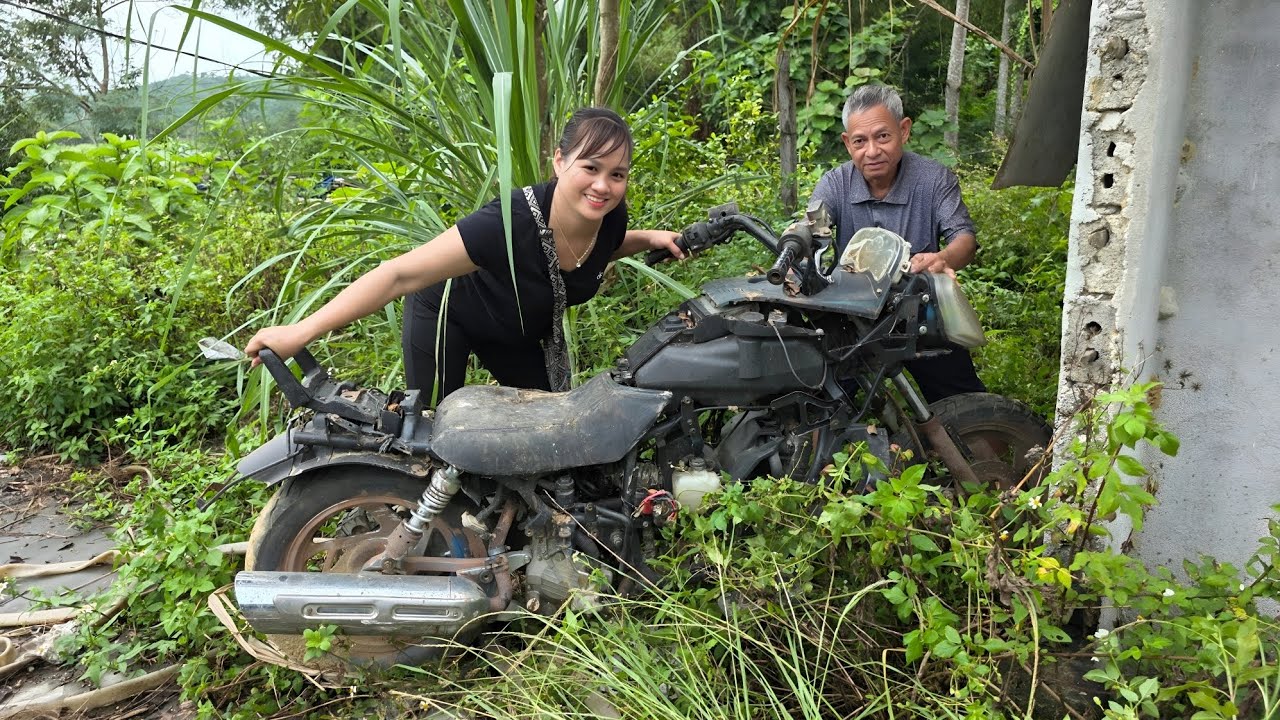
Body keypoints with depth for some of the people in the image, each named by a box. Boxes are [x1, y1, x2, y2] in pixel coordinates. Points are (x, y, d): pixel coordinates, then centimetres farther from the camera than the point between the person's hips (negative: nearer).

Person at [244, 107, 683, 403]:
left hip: (522, 328, 6)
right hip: (447, 309, -6)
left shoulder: (609, 216, -22)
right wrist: (301, 332, -46)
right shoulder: (511, 222, -42)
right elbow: (401, 274, -42)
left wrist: (647, 239, -13)